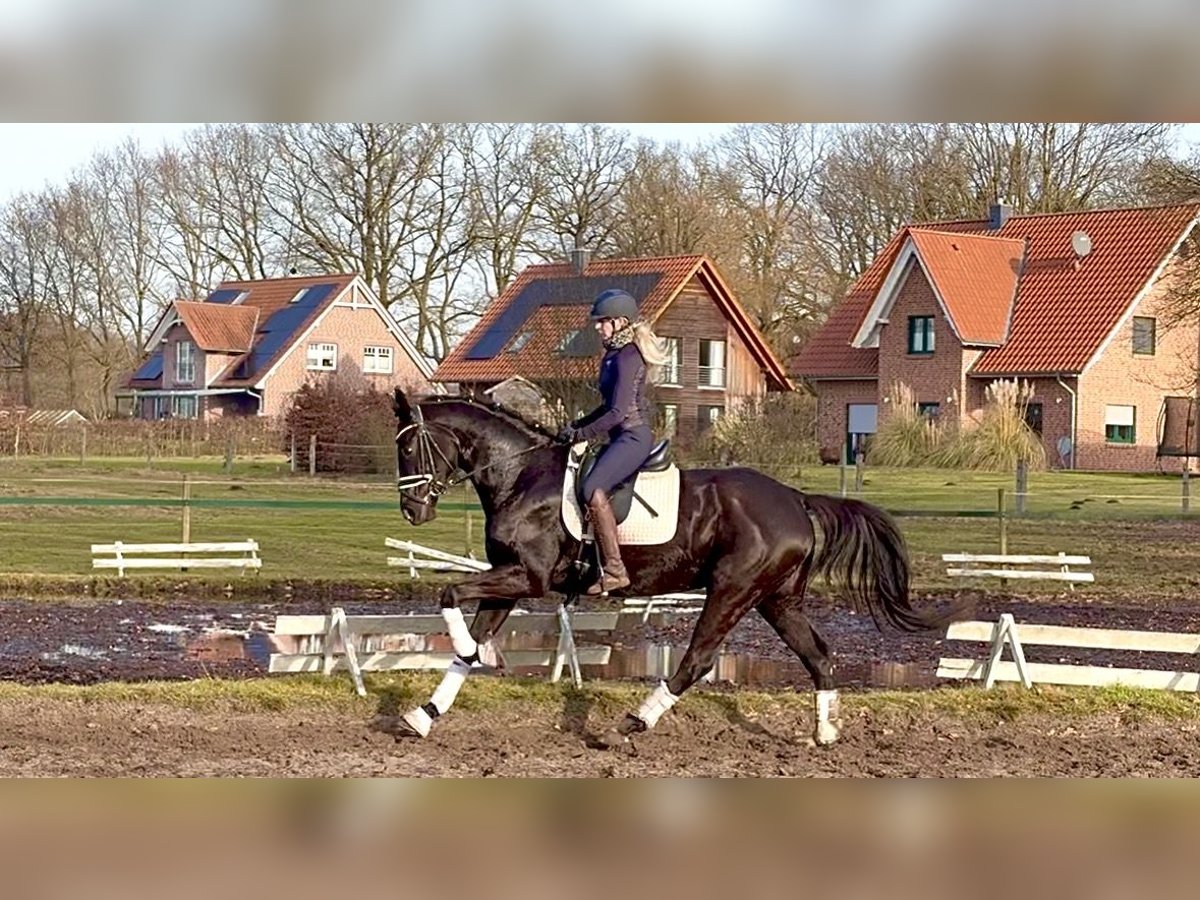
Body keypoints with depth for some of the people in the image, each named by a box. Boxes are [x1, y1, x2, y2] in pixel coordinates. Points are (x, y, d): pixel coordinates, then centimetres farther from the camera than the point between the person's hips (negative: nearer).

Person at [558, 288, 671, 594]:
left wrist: (582, 435, -13)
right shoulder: (614, 355, 17)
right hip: (622, 437, 11)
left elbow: (618, 412, -20)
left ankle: (615, 569, -29)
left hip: (633, 436, -11)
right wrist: (576, 425, 15)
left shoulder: (627, 357, -14)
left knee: (594, 489, -28)